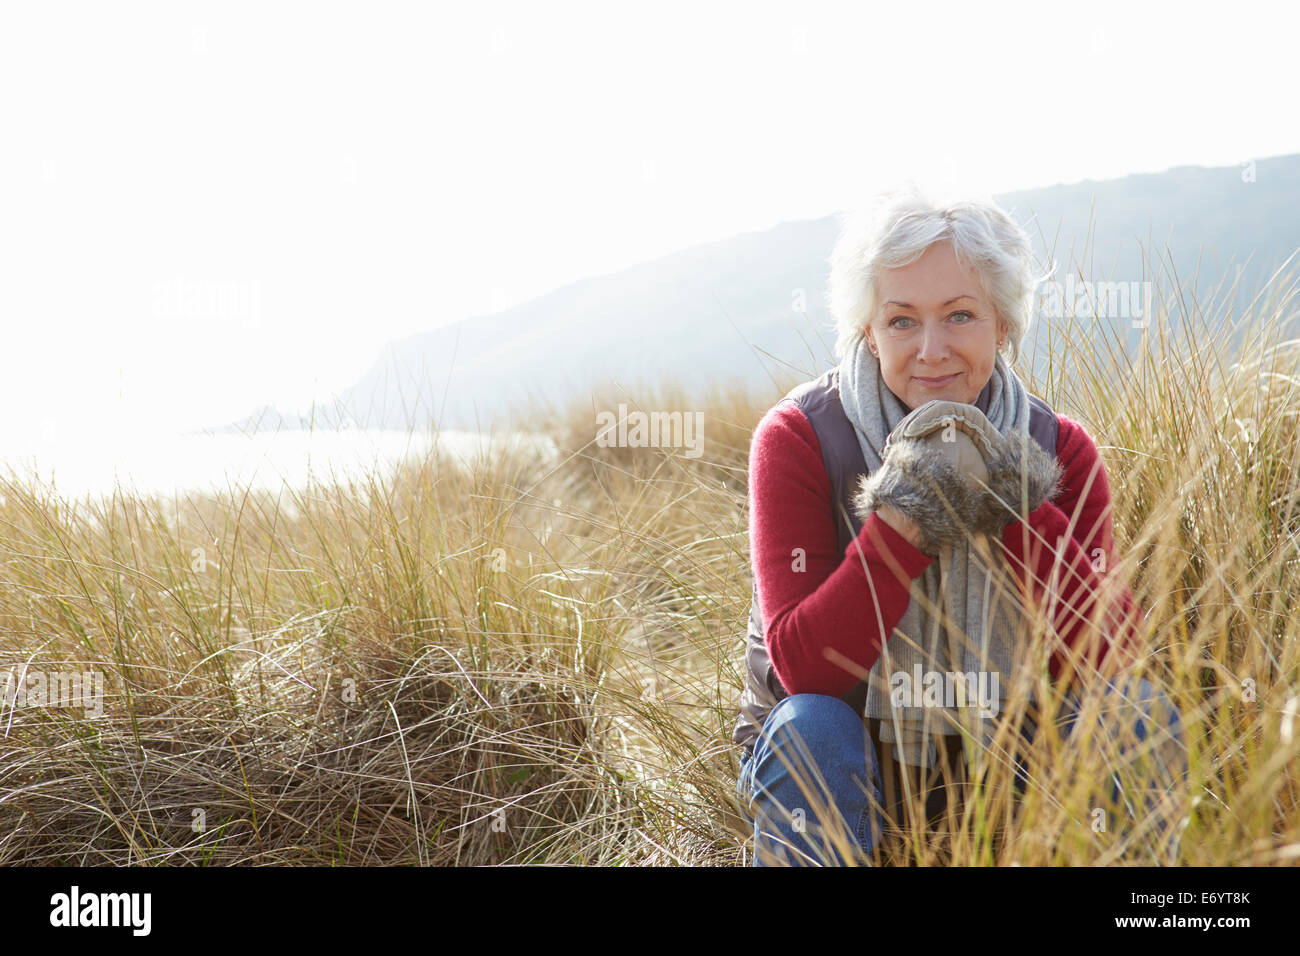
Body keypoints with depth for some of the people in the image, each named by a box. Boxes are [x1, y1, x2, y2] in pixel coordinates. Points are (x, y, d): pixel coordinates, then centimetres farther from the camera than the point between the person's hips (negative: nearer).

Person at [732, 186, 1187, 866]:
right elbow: (803, 668, -25)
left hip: (1000, 759, 2)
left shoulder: (1059, 450, -8)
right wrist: (906, 513, -32)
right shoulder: (798, 439, -16)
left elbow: (1108, 661, -18)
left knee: (1139, 714, -21)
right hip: (847, 764, -2)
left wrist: (1014, 505, -27)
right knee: (810, 728, -33)